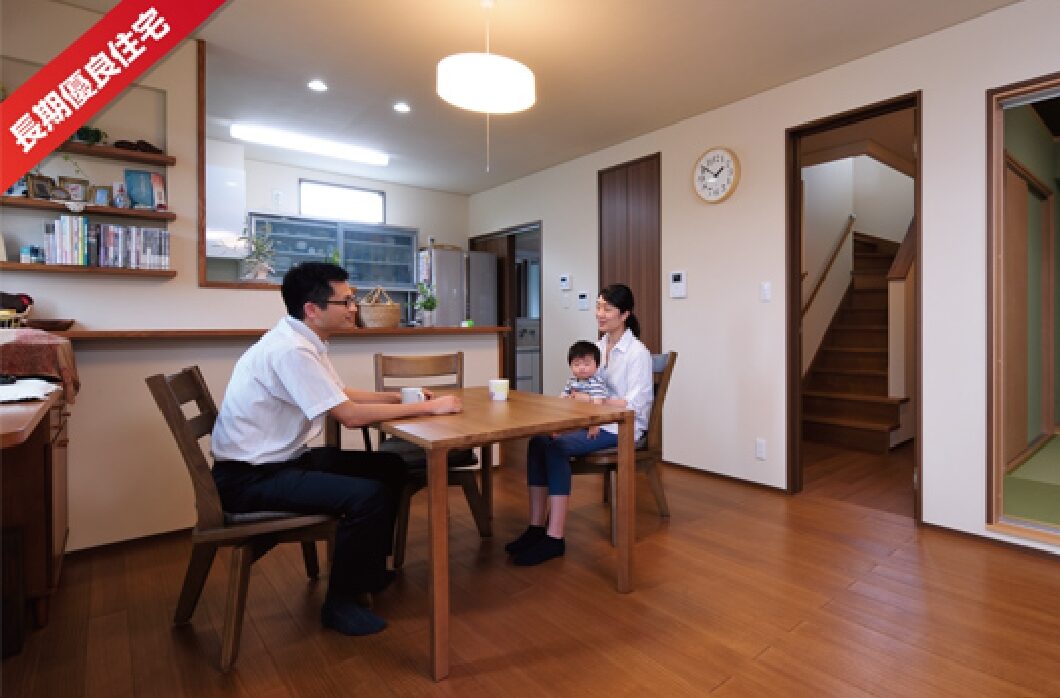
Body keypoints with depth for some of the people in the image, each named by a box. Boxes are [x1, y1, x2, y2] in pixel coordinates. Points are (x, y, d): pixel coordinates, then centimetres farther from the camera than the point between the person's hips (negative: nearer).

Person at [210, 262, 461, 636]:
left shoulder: (302, 339, 4)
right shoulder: (291, 350, -26)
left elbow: (341, 394, 14)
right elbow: (350, 415, -28)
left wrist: (401, 397, 3)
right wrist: (427, 407, -21)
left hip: (284, 458, 10)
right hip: (250, 477, -10)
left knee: (390, 468, 8)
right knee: (367, 494, -26)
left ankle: (370, 569, 25)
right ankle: (341, 602, -2)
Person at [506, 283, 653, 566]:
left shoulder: (637, 352, -9)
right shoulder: (598, 347, 12)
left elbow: (634, 404, -17)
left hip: (621, 428, -7)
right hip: (594, 423, 7)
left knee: (558, 447, -27)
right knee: (538, 441, -17)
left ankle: (555, 538, -21)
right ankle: (537, 527, -10)